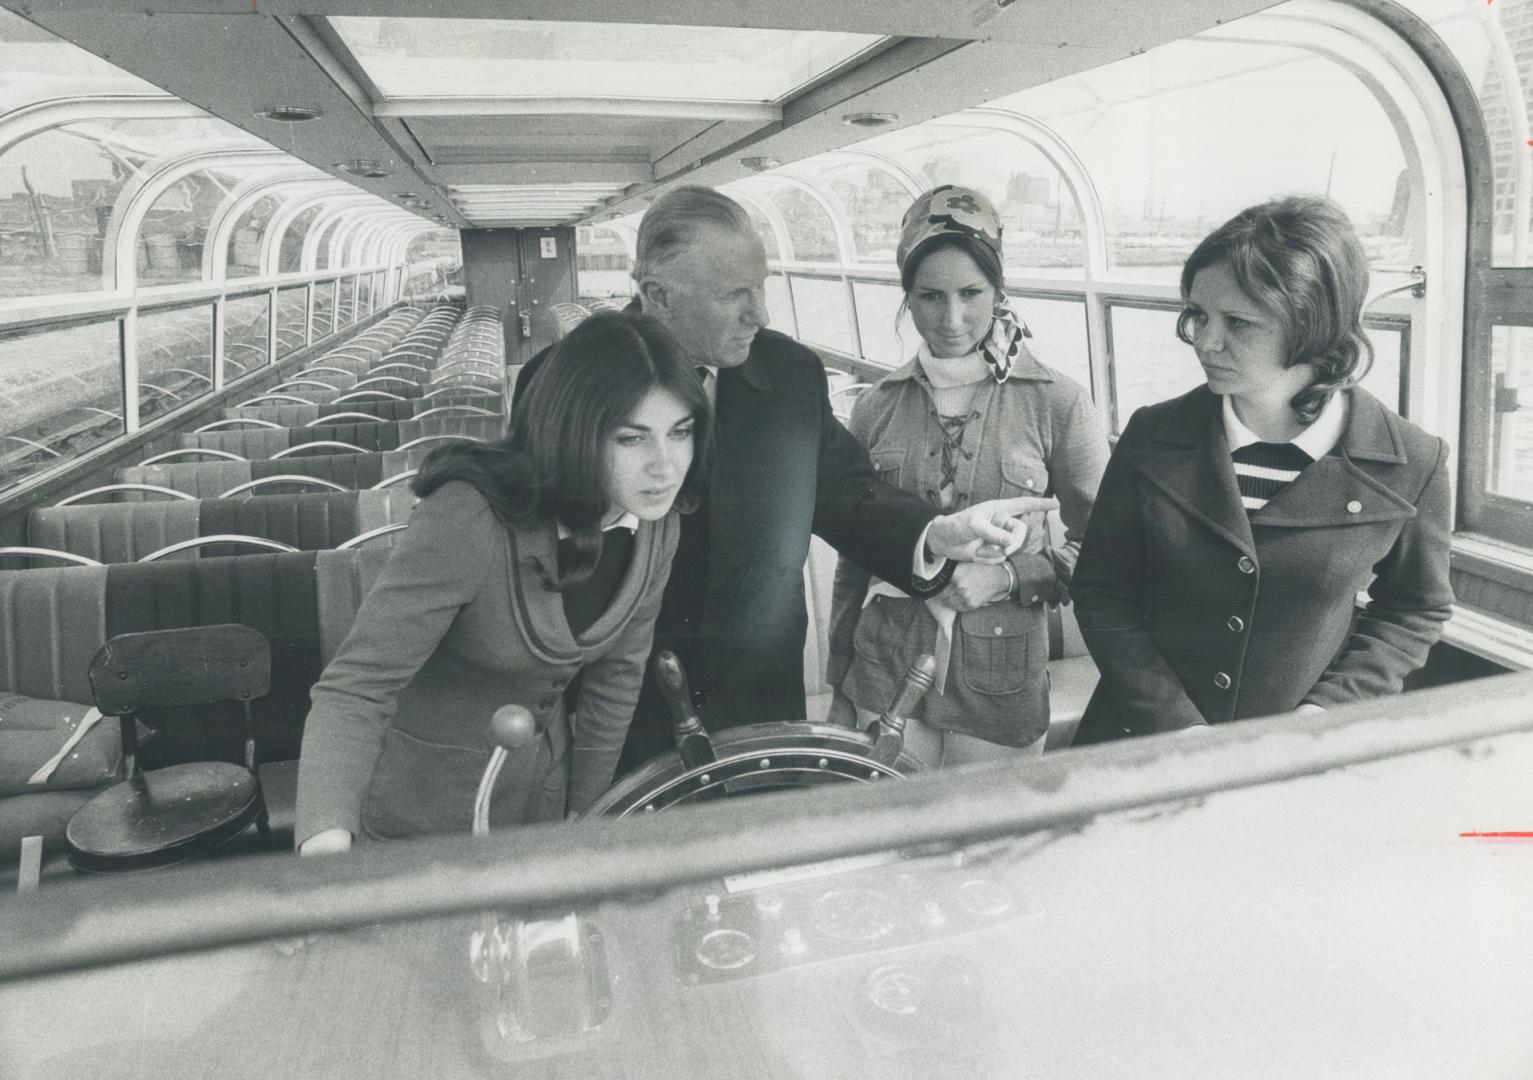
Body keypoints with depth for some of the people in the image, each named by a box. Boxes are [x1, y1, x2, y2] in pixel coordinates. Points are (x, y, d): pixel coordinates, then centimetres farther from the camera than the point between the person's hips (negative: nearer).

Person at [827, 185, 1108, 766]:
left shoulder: (1058, 403, -6)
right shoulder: (877, 406, 2)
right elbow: (854, 556, 10)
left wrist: (1006, 575, -16)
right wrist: (839, 685, 13)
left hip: (1001, 694, -2)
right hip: (885, 677, 2)